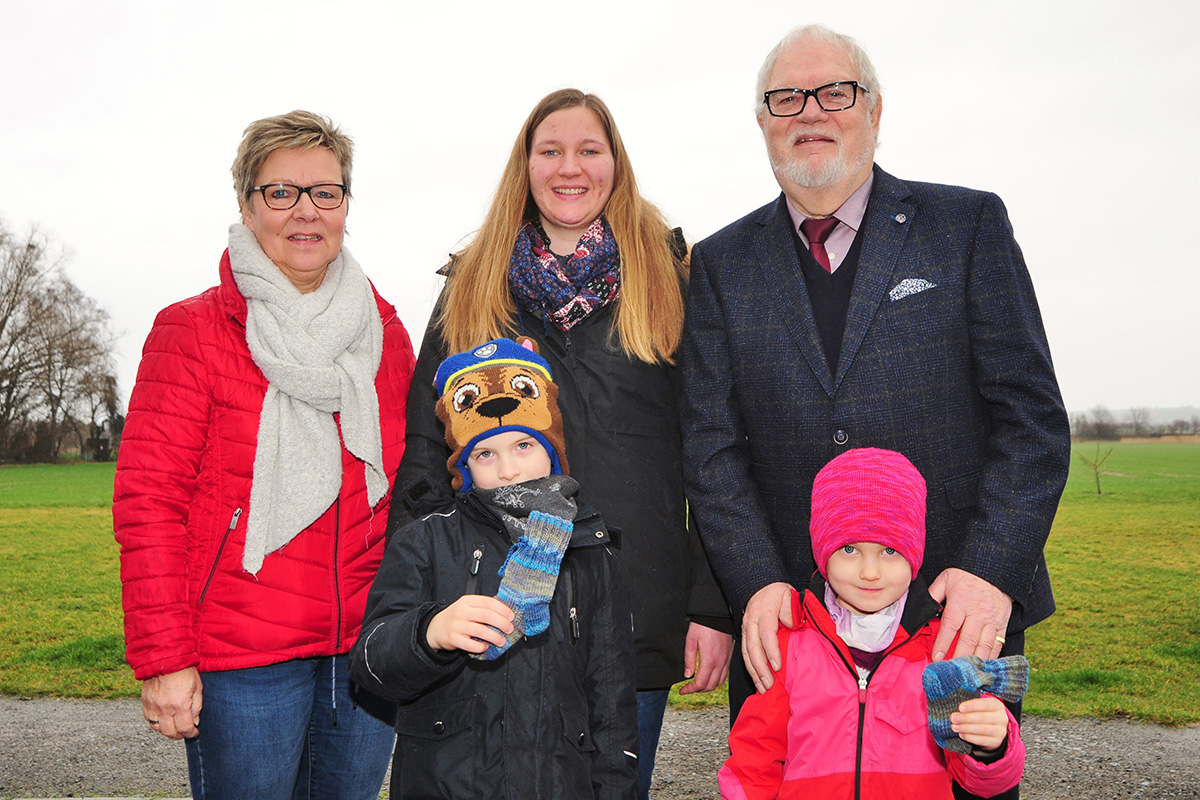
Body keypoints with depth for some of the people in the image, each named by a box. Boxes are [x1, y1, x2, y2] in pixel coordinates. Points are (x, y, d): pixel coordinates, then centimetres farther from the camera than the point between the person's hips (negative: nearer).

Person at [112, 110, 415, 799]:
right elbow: (148, 501, -7)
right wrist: (164, 658, -11)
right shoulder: (192, 330, -4)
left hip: (366, 647, 4)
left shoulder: (384, 333, 8)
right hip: (240, 662, -4)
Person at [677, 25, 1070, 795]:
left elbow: (1032, 415, -3)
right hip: (785, 620, 1)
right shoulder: (722, 263, 6)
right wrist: (756, 584, -12)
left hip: (962, 615, -1)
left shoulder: (969, 224, 1)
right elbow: (713, 443, 1)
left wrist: (993, 569, -15)